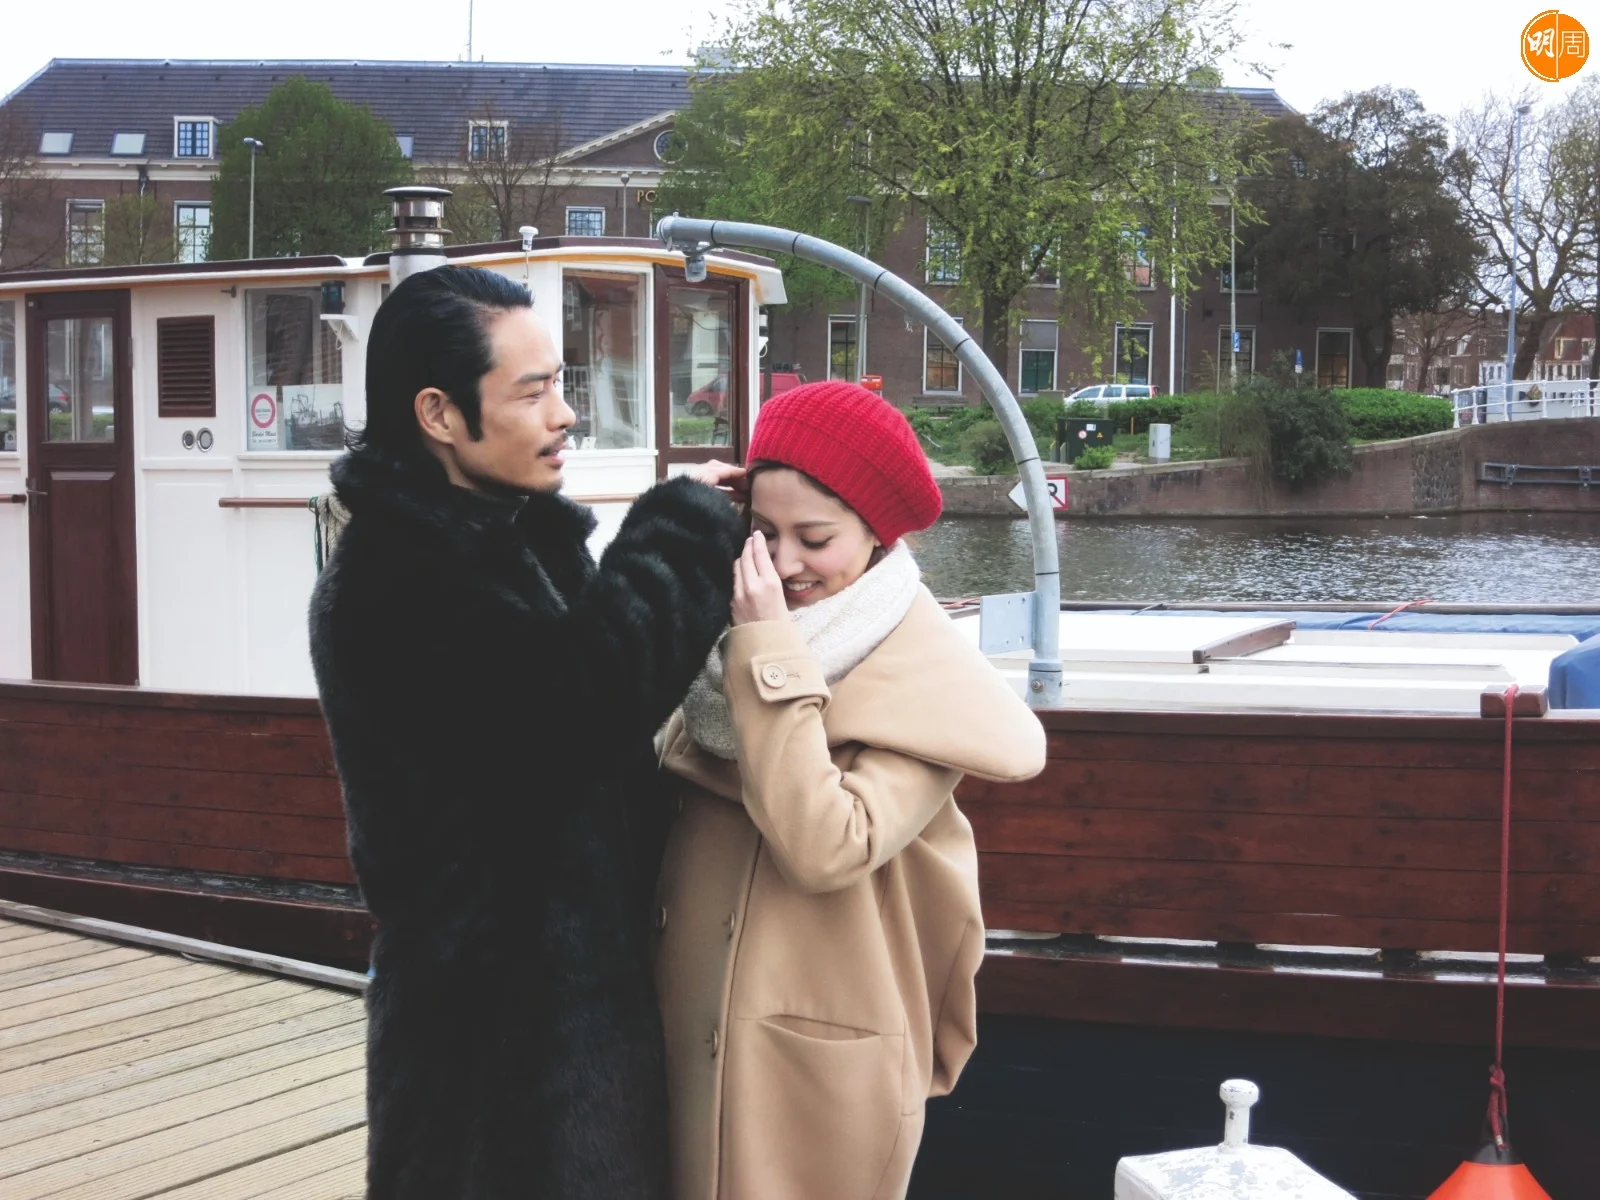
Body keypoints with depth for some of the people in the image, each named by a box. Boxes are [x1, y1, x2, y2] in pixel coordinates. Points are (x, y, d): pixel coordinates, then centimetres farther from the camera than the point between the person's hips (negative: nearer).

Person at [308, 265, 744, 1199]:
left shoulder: (518, 538, 10)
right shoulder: (389, 585, -19)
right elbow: (586, 698, -27)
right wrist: (687, 535, -16)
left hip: (580, 975, 9)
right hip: (496, 1010, -9)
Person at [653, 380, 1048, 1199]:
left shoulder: (923, 681, -14)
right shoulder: (740, 633, 3)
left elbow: (825, 848, -27)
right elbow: (663, 802, 5)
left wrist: (770, 656, -23)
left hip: (818, 1060, -6)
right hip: (694, 1033, 6)